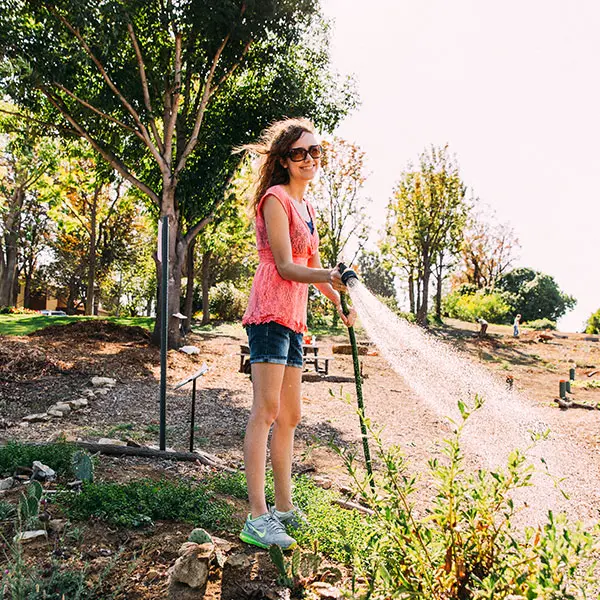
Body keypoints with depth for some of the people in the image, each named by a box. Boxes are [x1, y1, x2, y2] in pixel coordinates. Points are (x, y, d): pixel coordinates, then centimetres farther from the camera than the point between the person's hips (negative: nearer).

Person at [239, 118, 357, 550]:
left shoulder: (307, 207, 21)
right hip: (271, 312, -9)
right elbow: (285, 266, -14)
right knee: (266, 409, -14)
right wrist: (331, 275, -28)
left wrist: (340, 301, 19)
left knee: (289, 416, 11)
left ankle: (284, 508, 21)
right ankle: (257, 518, -12)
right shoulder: (275, 198, -5)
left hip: (293, 319, 9)